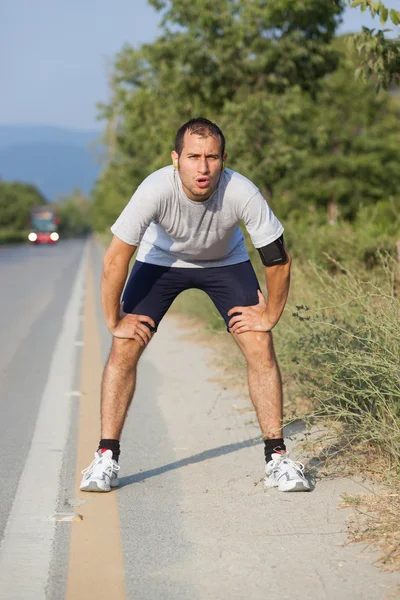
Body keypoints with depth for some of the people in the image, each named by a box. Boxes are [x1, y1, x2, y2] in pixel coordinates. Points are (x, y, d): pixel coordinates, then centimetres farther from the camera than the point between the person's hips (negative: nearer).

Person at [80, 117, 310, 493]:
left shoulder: (241, 193, -35)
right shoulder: (156, 190, -37)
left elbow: (278, 259, -21)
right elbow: (114, 260, -27)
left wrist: (269, 316, -12)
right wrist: (114, 321, -19)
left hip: (226, 262, 0)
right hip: (161, 260, 0)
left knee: (260, 348, -12)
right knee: (124, 348, -11)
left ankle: (277, 458, 0)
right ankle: (106, 457, 0)